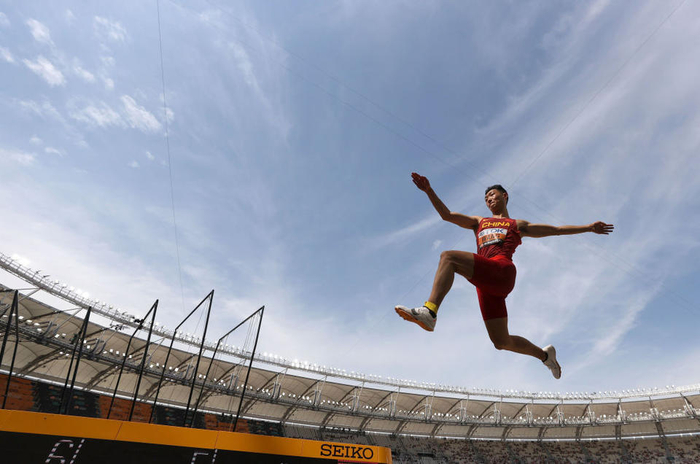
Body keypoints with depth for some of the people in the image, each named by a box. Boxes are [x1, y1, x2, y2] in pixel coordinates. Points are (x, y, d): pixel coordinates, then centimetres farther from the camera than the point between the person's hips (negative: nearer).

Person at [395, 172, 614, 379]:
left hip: (502, 271, -5)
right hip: (485, 283, 5)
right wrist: (429, 190, 13)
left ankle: (429, 311, -42)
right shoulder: (479, 222, 34)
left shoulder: (518, 225, 27)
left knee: (448, 257, -28)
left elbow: (557, 229, 31)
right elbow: (447, 215, 23)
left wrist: (589, 227, 24)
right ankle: (544, 354, 26)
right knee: (501, 341, 3)